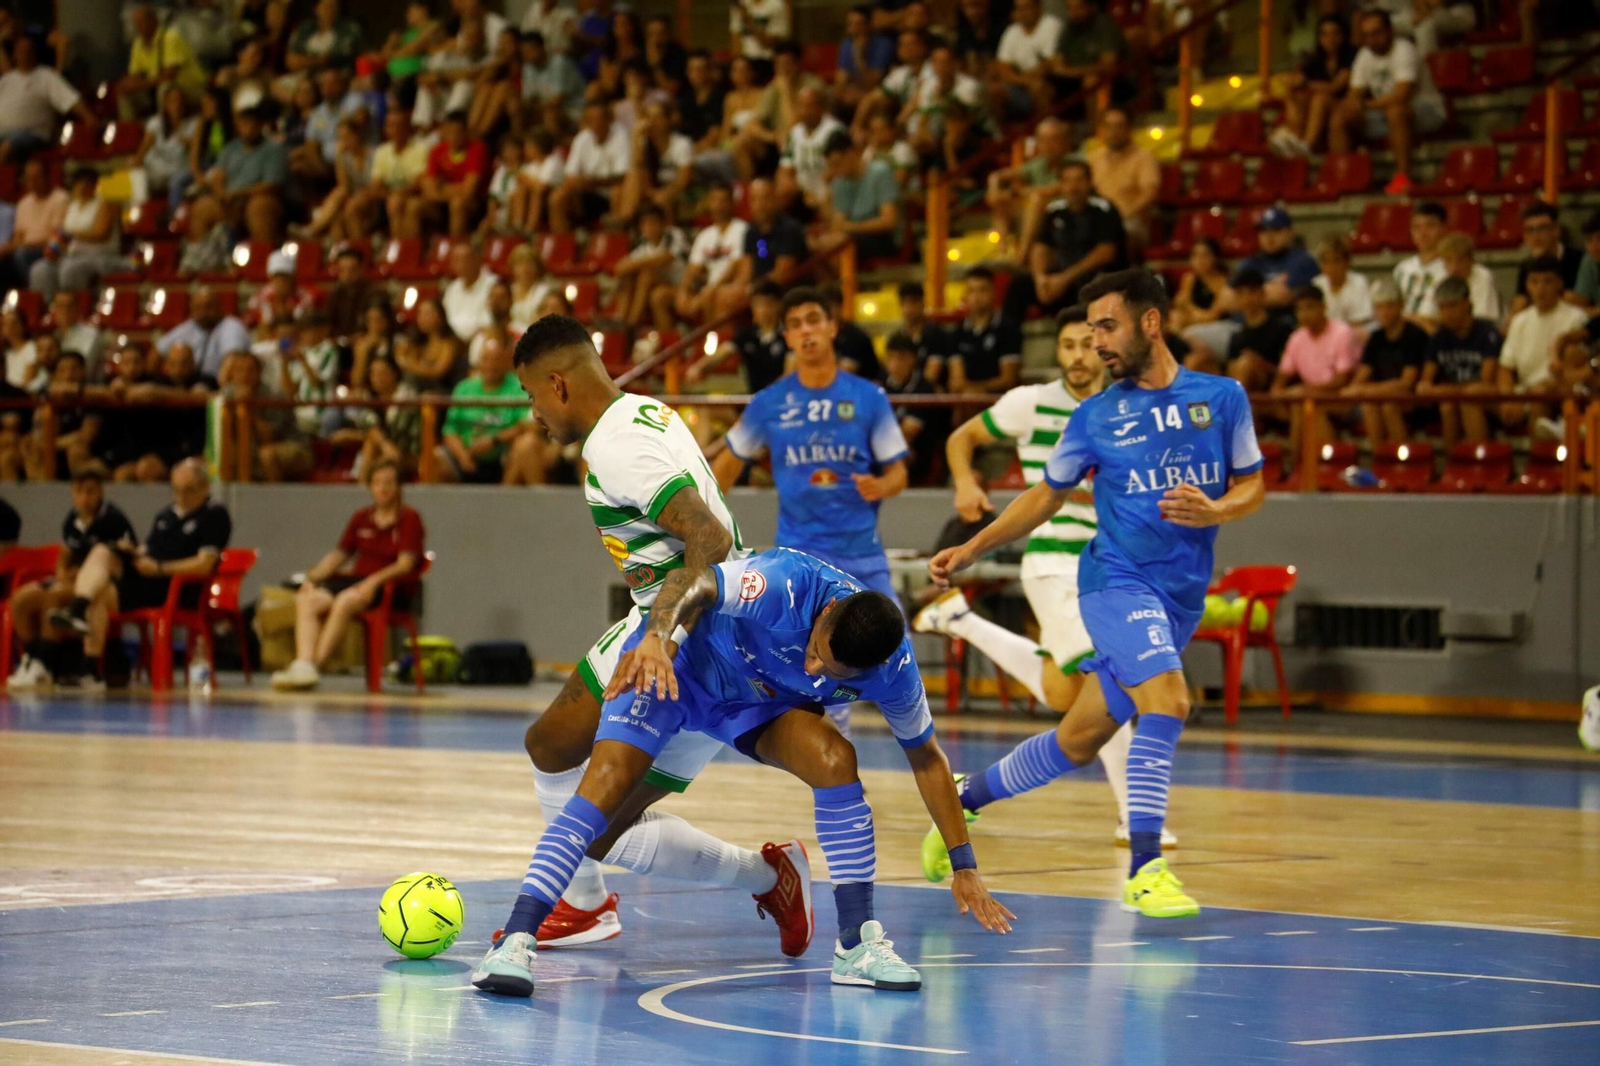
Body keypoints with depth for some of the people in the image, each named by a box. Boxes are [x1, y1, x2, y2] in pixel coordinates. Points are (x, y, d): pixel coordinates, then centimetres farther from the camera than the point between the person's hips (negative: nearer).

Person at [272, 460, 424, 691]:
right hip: (357, 577, 6)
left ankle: (315, 663, -38)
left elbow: (405, 564, -11)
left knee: (345, 601, -37)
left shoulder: (409, 519, 0)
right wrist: (312, 577, 3)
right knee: (307, 600, -23)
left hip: (393, 587, -6)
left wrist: (374, 581, -25)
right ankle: (303, 664, -38)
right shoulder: (361, 518, 17)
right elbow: (339, 555, 19)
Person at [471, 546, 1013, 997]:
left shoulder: (895, 670, -21)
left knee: (835, 759, -24)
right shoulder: (787, 584, -36)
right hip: (672, 662, -3)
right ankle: (515, 941, -26)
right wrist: (656, 637, -65)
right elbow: (697, 583, -43)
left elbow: (926, 758, -6)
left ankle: (857, 945, -14)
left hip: (760, 702, 3)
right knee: (607, 782, -23)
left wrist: (964, 866, -4)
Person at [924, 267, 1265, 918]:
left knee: (1079, 740, 8)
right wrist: (969, 551, 11)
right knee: (1168, 698, -27)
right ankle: (1144, 867, -24)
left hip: (1183, 597, 3)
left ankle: (969, 795, 31)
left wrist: (1214, 511, -13)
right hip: (1117, 579, -2)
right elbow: (1048, 495, 15)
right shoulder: (1095, 416, 3)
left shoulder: (1222, 398, 4)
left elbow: (1251, 486, 9)